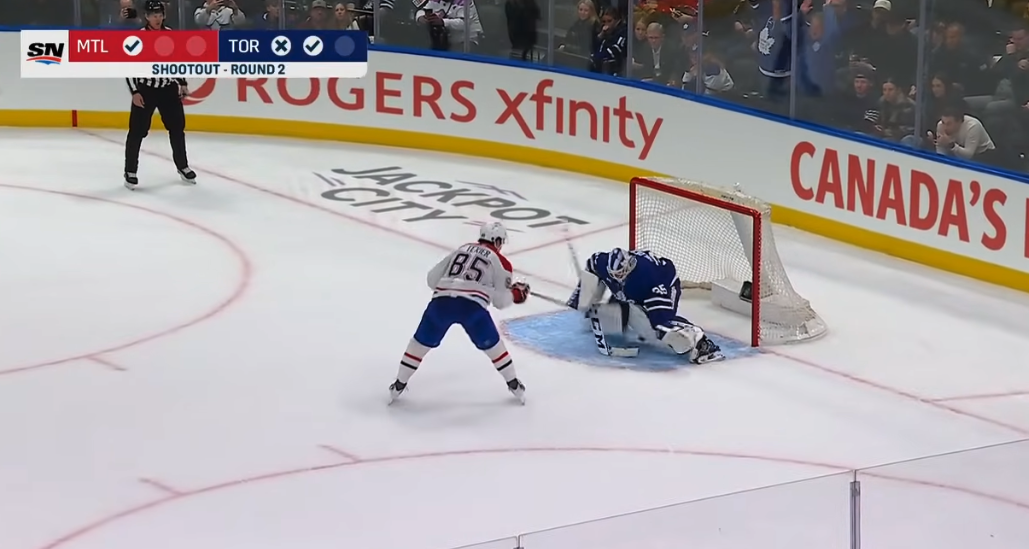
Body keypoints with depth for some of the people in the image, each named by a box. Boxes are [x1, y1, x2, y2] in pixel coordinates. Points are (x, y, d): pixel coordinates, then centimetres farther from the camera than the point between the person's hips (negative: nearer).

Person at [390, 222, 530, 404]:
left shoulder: (461, 250, 27)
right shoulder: (500, 262, 17)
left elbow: (432, 279, 24)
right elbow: (500, 301, 15)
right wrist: (516, 294, 33)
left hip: (441, 301, 3)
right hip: (472, 306, -2)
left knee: (421, 342, 20)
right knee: (492, 345, 19)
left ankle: (399, 386, 25)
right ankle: (514, 386, 27)